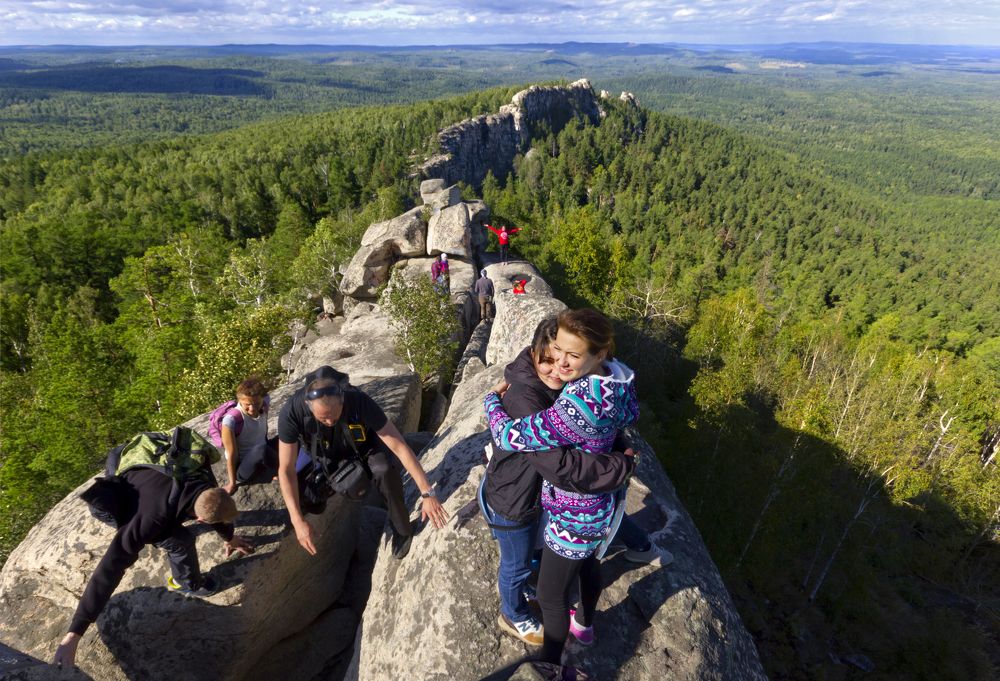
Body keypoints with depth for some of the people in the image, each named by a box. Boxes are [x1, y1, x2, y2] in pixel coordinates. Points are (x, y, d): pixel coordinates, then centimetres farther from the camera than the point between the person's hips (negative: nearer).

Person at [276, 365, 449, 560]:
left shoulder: (360, 402, -40)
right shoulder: (291, 413, -37)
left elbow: (401, 448, -37)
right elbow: (286, 469, -28)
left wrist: (427, 494, -38)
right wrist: (298, 521, -35)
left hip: (361, 445, -2)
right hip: (322, 453, 3)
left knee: (385, 471, -31)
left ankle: (401, 531, -7)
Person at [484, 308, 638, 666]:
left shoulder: (579, 406, -40)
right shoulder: (615, 381, -13)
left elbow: (510, 436, -31)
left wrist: (491, 399, -12)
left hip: (573, 518, -9)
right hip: (598, 504, 9)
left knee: (550, 596, 16)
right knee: (587, 563, 34)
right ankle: (584, 625, 63)